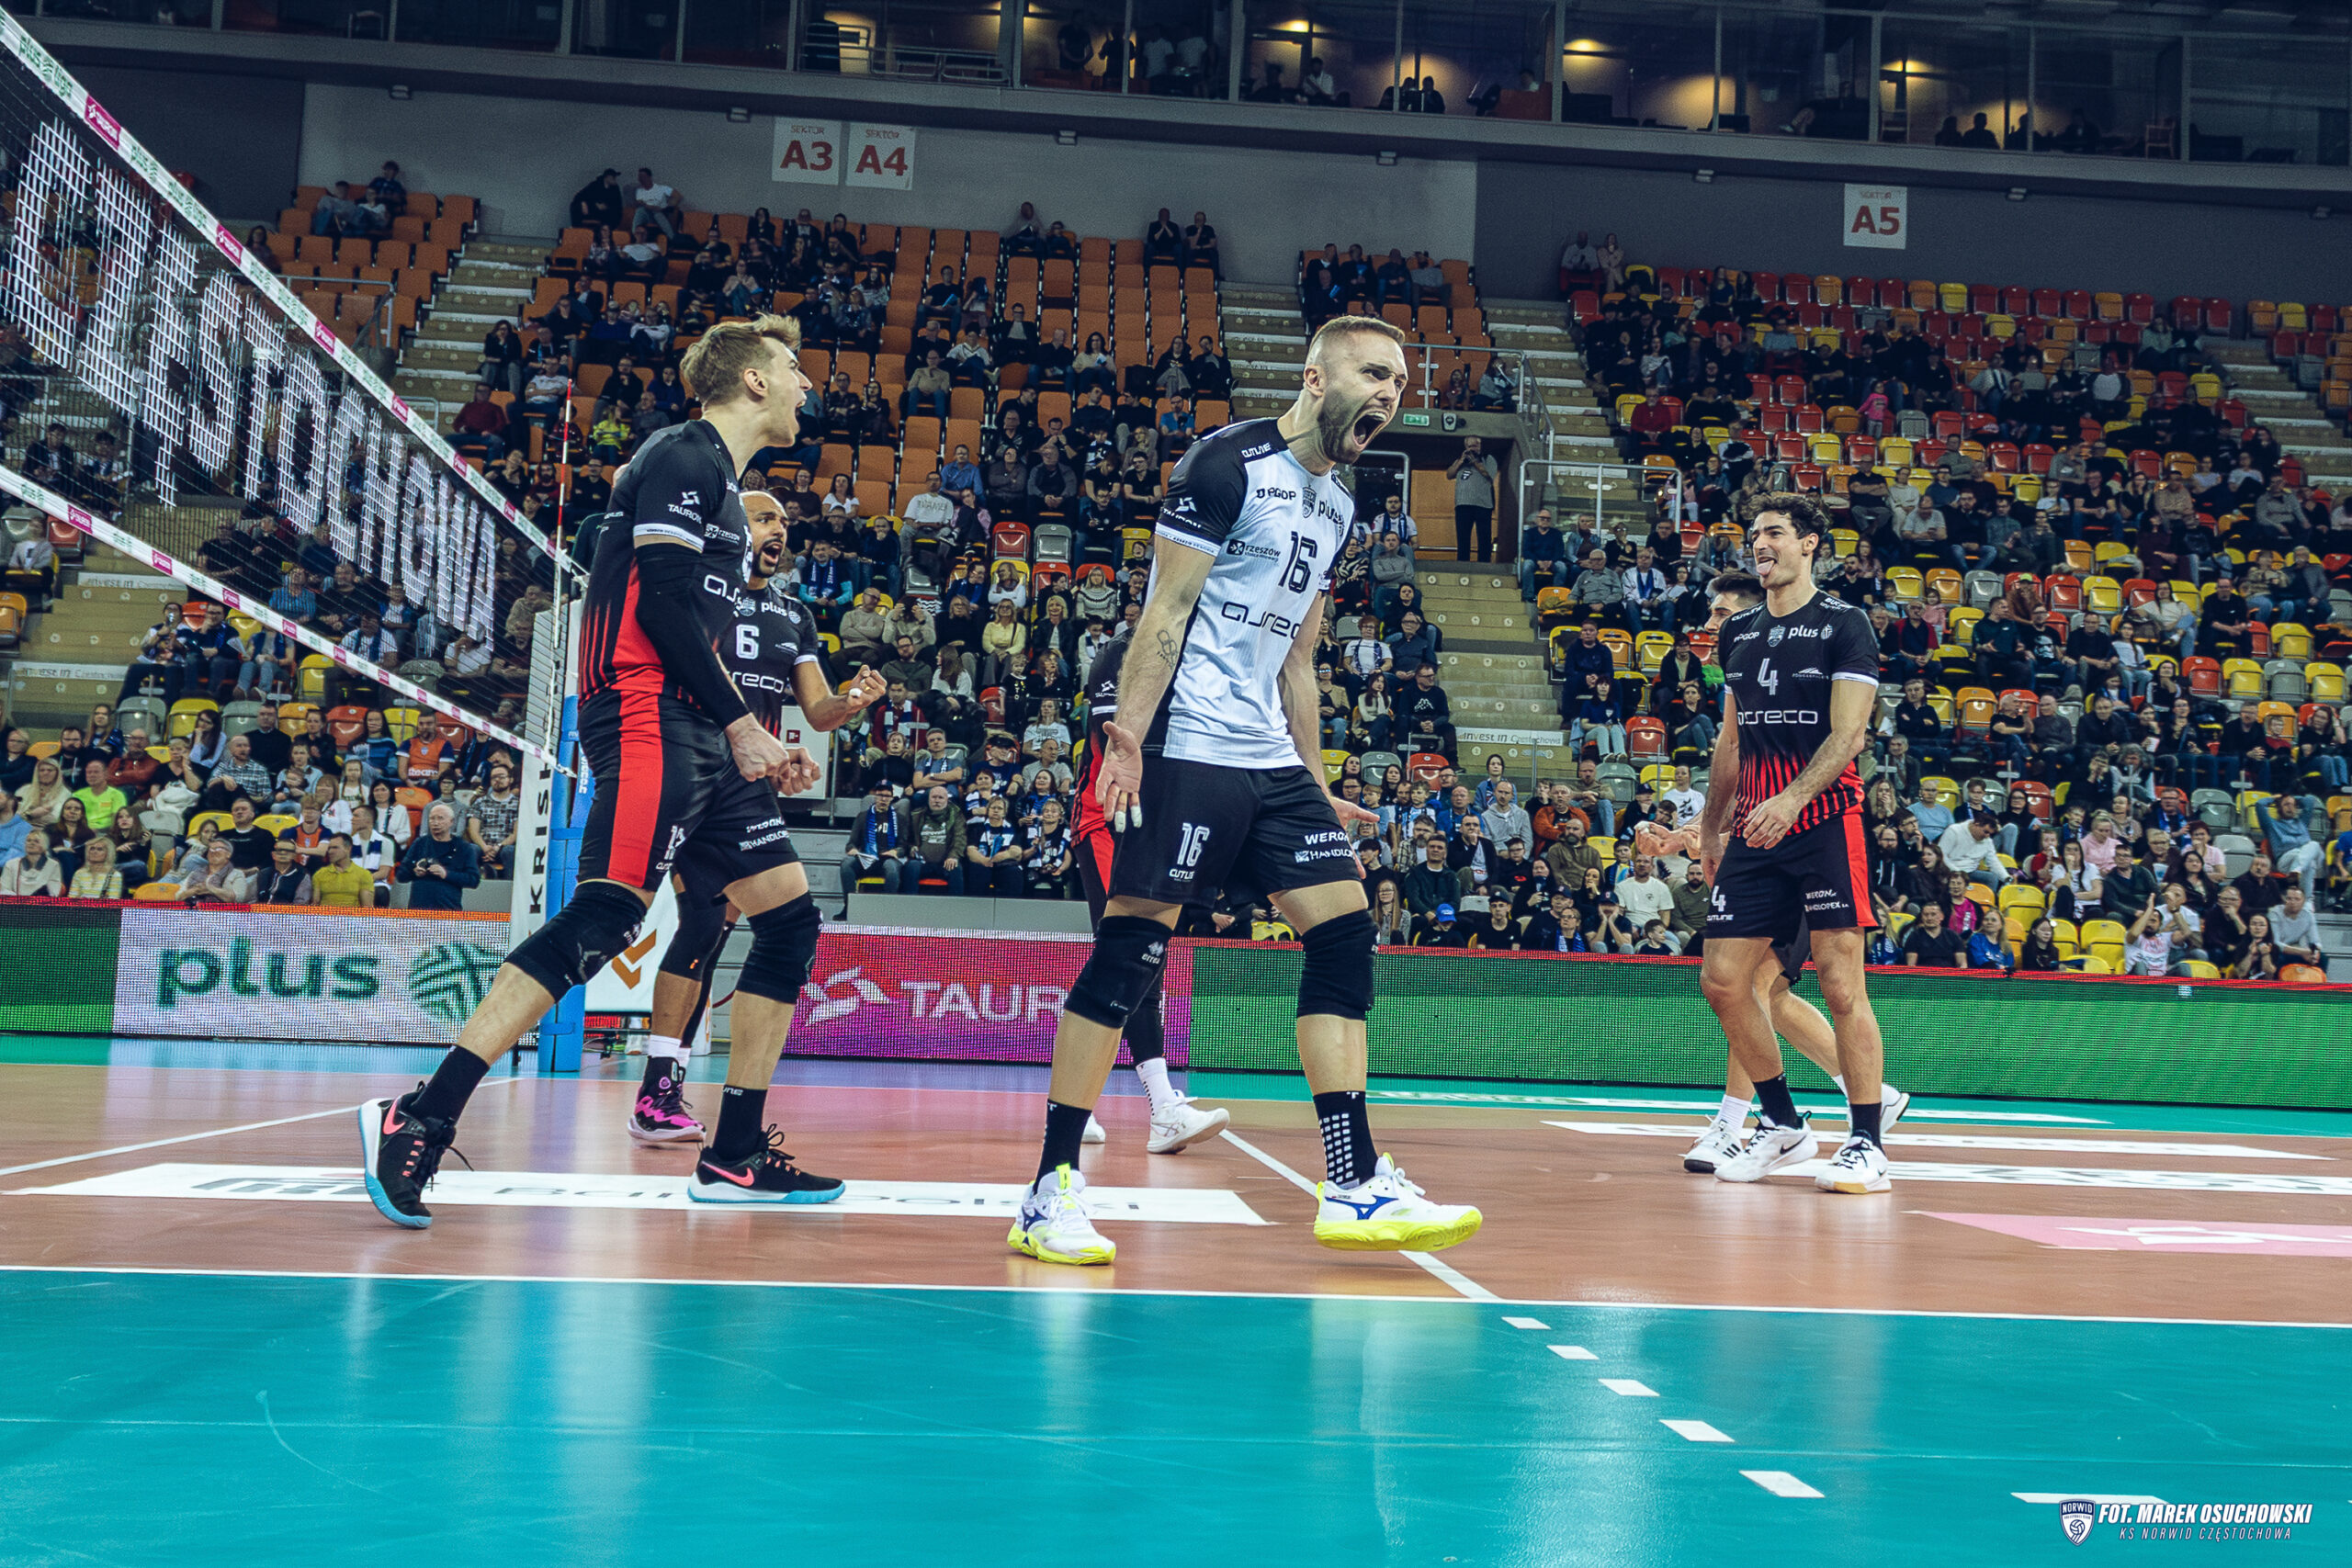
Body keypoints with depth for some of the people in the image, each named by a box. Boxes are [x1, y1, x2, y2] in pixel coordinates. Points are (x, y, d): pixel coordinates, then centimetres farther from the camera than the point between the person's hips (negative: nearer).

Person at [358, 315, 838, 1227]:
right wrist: (742, 722, -11)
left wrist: (762, 744, 17)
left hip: (699, 733, 10)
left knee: (790, 918, 6)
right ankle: (419, 1119, -19)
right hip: (646, 717, -10)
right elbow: (661, 605, -15)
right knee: (603, 920, -21)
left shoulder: (717, 479, 25)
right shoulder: (686, 457, -5)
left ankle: (735, 1156, 10)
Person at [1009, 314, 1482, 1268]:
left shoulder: (1337, 507, 19)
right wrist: (1127, 736, -19)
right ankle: (1050, 1189, 1)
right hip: (1187, 749, -9)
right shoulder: (1229, 464, -6)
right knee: (1130, 948, -8)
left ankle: (1353, 1186, 2)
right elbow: (1167, 611, -12)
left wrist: (1316, 788, 22)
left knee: (1345, 931, 0)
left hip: (1270, 761, 9)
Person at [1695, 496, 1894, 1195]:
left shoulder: (1844, 624, -2)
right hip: (1756, 830, 6)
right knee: (1723, 979, 2)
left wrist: (1792, 800, -25)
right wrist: (1713, 828, 21)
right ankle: (1782, 1125, 18)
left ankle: (1866, 1145, 1)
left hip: (1824, 821, -6)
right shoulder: (1738, 633, 16)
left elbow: (1847, 735, -11)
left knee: (1841, 985, -8)